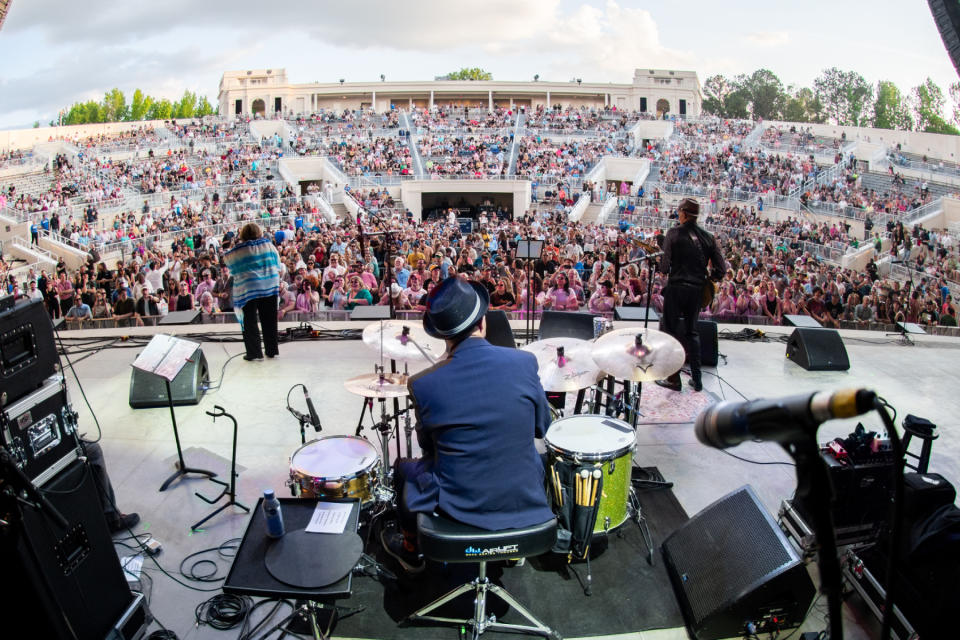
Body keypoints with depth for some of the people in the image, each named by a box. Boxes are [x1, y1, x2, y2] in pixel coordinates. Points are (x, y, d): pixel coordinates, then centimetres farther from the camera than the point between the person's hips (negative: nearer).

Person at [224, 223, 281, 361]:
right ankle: (272, 350, 16)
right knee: (269, 320, 11)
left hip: (248, 289, -3)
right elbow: (277, 264, 9)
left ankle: (254, 353, 4)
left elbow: (227, 260, 11)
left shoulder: (239, 250, -7)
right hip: (270, 287, 3)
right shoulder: (268, 245, 0)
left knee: (250, 321, 5)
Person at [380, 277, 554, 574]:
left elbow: (428, 445, 1)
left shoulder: (422, 384, -16)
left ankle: (411, 551, 47)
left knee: (403, 466, 28)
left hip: (457, 504, -1)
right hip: (523, 501, 2)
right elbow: (541, 427, 1)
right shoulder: (524, 362, -13)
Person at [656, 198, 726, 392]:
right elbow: (721, 268, 3)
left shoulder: (674, 233, -7)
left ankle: (673, 378, 6)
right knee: (691, 331, 18)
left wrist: (664, 270, 8)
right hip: (697, 289, 5)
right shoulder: (707, 236, 6)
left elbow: (664, 265, -14)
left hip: (676, 287, -5)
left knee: (670, 329, 5)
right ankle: (696, 378, 18)